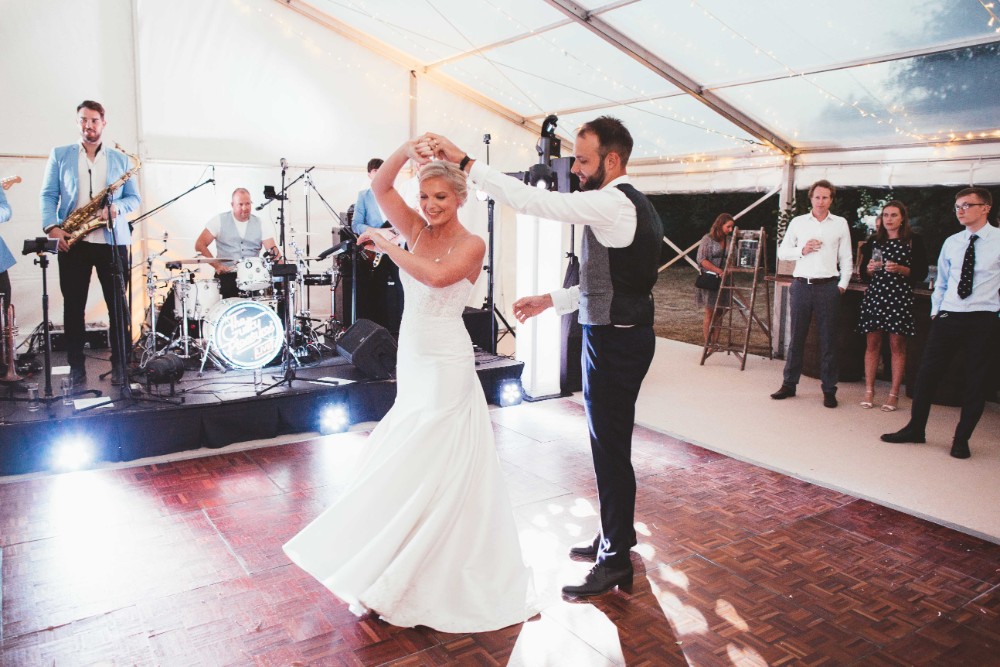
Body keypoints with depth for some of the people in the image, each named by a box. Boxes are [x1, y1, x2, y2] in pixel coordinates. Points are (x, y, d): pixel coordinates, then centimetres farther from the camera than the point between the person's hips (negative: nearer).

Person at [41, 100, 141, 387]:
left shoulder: (120, 158, 13)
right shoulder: (59, 155, 11)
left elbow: (134, 198, 11)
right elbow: (48, 195, 5)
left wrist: (117, 208, -11)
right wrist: (52, 226, -11)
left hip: (112, 240, 0)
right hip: (73, 241, 0)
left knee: (118, 304, 0)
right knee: (73, 305, 2)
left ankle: (120, 364, 8)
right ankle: (76, 367, 10)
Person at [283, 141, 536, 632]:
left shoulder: (471, 245, -10)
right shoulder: (417, 230, 7)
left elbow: (436, 277, -28)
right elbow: (380, 186, -3)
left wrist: (388, 245, -17)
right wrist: (410, 148, -15)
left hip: (446, 366, -7)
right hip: (412, 359, 7)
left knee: (434, 467, 0)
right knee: (405, 460, 15)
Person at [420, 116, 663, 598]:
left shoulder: (614, 204, -18)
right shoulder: (628, 205, 14)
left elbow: (535, 201, -25)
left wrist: (465, 162, -22)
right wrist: (550, 300, 15)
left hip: (614, 342, -10)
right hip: (617, 336, 11)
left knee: (611, 449, 0)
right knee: (610, 445, 19)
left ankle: (616, 561, 14)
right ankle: (616, 536, 36)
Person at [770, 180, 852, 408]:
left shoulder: (840, 224, 8)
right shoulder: (797, 222, 9)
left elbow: (846, 258, 9)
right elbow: (782, 252, 11)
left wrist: (843, 284, 0)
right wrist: (802, 250, -6)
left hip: (828, 287, -1)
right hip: (801, 285, 1)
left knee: (828, 339, 2)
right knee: (796, 337, 6)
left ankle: (829, 389, 9)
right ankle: (789, 384, 14)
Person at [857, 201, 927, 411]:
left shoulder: (913, 242, 4)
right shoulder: (874, 242, 13)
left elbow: (922, 273, -1)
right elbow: (863, 274, 14)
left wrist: (900, 269, -16)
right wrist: (870, 269, -7)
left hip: (900, 297, -3)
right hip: (874, 296, 3)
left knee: (897, 345, 0)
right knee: (872, 343, 3)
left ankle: (894, 394, 6)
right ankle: (869, 391, 10)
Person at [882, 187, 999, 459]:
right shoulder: (951, 243, 10)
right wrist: (935, 311, 11)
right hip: (948, 317, 3)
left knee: (976, 382, 5)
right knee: (927, 374, 4)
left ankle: (962, 439, 19)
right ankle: (915, 429, 18)